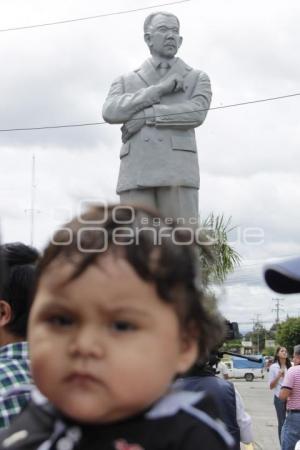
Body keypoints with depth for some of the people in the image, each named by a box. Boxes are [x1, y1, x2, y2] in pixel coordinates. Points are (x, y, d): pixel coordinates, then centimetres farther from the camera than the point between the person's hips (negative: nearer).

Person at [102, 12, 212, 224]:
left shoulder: (198, 79, 17)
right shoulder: (125, 82, 21)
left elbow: (196, 113, -5)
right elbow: (110, 112, -1)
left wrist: (145, 116, -8)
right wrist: (159, 89, -4)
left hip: (178, 172, -1)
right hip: (136, 175, 1)